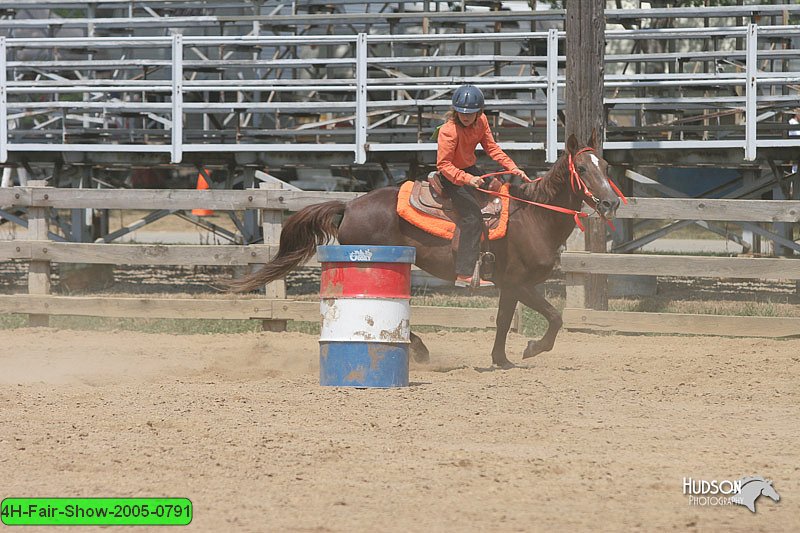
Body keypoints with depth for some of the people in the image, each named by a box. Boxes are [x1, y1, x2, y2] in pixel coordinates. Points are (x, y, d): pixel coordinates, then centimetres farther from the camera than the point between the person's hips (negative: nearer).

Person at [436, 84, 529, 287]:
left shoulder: (481, 121, -3)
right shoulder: (449, 131, -26)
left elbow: (491, 148, 6)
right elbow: (443, 164, -29)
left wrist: (512, 167, -4)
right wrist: (467, 179, -42)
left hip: (470, 170, 9)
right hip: (451, 177, -9)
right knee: (472, 216, -22)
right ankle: (464, 274, -28)